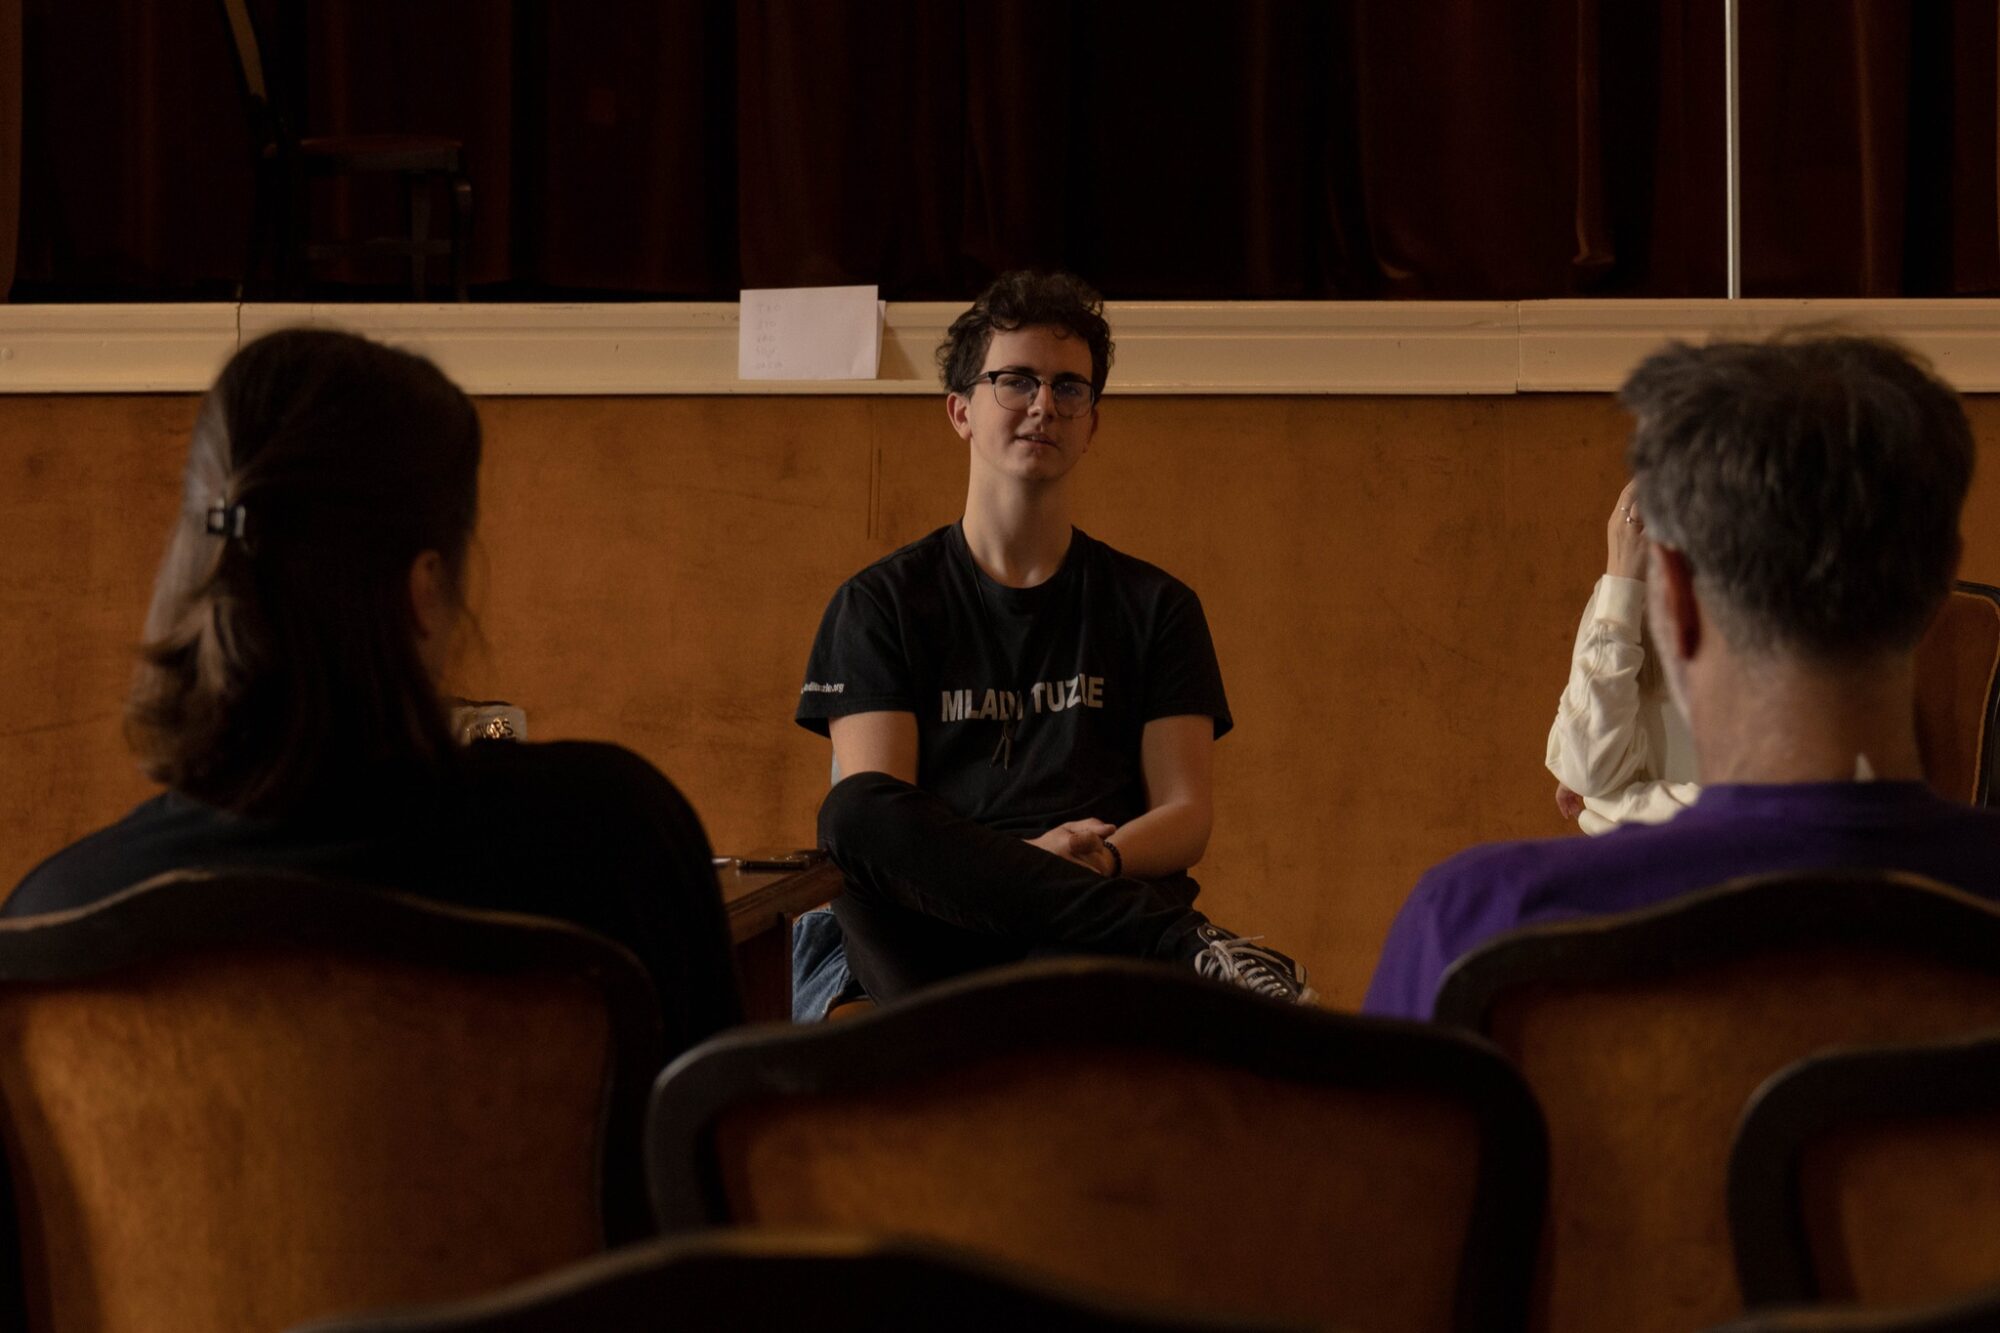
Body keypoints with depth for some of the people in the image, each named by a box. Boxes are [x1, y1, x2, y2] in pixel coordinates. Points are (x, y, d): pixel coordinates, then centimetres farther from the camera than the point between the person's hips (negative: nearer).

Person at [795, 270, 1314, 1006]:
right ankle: (1191, 947, -42)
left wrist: (1102, 860, -15)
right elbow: (870, 813, 1)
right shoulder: (880, 604, 16)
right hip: (939, 931, 0)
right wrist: (1024, 862, -19)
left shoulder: (1153, 606, 21)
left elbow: (1184, 816, 11)